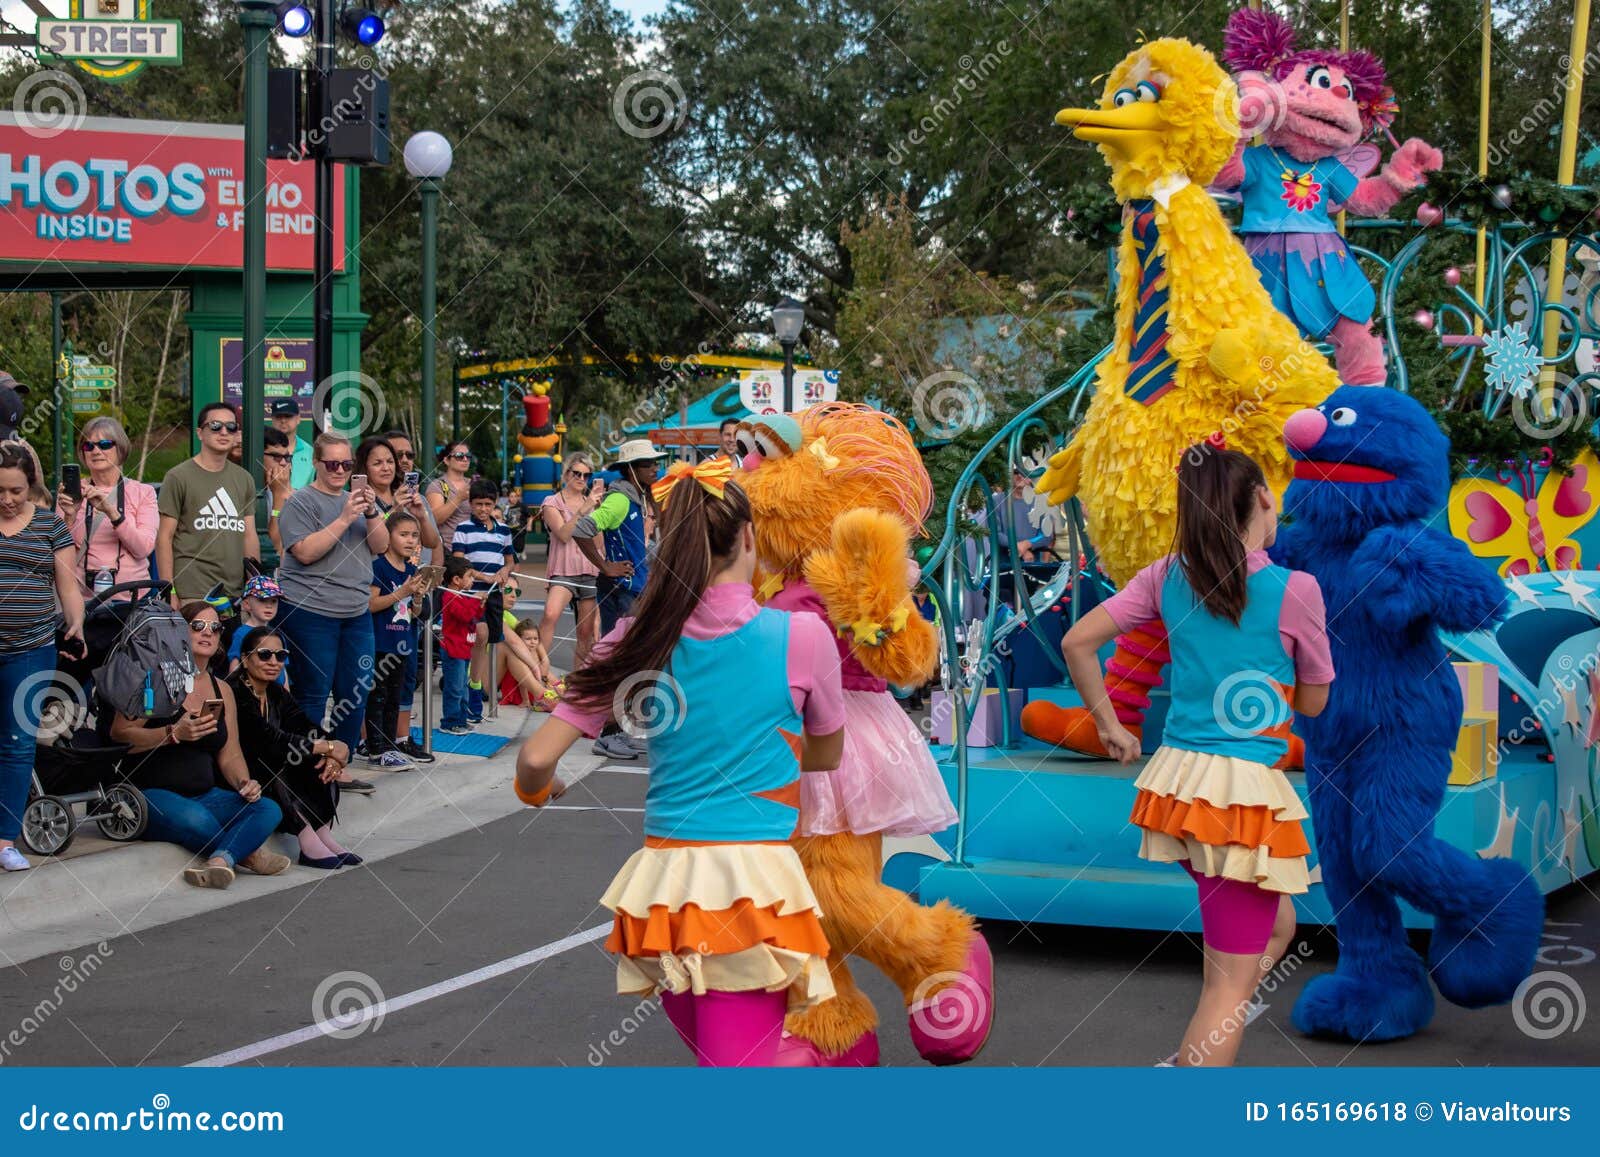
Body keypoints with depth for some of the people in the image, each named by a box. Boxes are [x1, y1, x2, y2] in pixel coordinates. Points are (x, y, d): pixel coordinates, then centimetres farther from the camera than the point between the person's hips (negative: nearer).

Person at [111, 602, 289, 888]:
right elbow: (118, 736, -14)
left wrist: (244, 783, -5)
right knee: (195, 819, -37)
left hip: (204, 796, 6)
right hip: (149, 792, -6)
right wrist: (174, 734, -24)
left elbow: (230, 754, 16)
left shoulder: (222, 690, 16)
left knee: (268, 810, -19)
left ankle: (221, 859, -41)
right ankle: (247, 851, -10)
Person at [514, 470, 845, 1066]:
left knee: (712, 1058, 24)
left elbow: (536, 759, -1)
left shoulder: (638, 641, 2)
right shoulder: (801, 636, -4)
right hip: (754, 883, -4)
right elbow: (826, 756, 13)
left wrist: (536, 790, 22)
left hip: (664, 883, 4)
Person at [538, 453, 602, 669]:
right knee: (551, 615, -31)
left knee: (586, 633, 5)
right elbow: (564, 534, -11)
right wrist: (582, 511, -22)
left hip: (590, 572, 5)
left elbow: (600, 543, 13)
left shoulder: (592, 503, 18)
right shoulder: (553, 503, 4)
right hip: (563, 572, -5)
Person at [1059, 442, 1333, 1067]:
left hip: (1178, 779, 7)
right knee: (1231, 980, 0)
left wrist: (1108, 725, 12)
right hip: (1245, 792, -6)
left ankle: (1189, 1060, 19)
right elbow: (1313, 703, 3)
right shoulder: (1293, 589, -8)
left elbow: (1077, 643, 2)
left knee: (1275, 927, 25)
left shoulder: (1168, 576, 4)